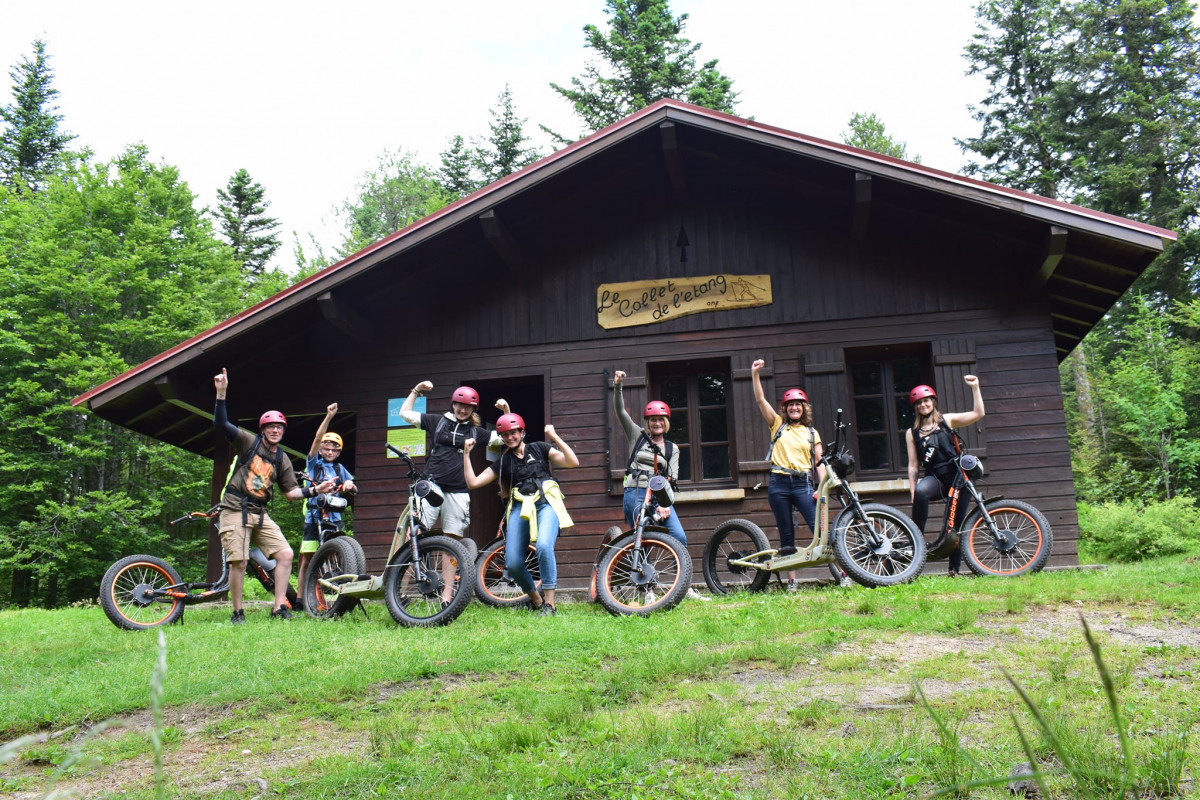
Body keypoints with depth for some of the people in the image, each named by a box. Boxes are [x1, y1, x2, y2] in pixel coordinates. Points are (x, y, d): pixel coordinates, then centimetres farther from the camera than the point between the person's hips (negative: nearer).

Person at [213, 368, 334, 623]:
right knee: (239, 562, -10)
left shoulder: (282, 460, 11)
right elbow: (221, 424, -12)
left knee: (285, 554, -9)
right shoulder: (248, 441, 1)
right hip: (235, 510, -4)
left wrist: (315, 490, -1)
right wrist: (221, 393, -22)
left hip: (260, 514, 4)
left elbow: (291, 492, 12)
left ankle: (279, 607, -2)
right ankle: (237, 612, 7)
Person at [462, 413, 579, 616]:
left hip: (546, 503, -3)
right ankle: (535, 600, 18)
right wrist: (466, 454, 5)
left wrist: (555, 437, -6)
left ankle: (549, 603, -20)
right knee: (512, 563, -10)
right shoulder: (503, 462, 17)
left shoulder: (539, 448, 11)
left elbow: (573, 462, 0)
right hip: (520, 507, 3)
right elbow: (473, 482, 9)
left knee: (544, 546, -31)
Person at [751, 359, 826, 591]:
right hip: (779, 484, 0)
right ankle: (792, 581, 11)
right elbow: (760, 400, 2)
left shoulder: (812, 433, 13)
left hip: (803, 484, 0)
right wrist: (755, 374, -7)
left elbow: (820, 462, 7)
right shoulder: (778, 425, 11)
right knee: (786, 536, 4)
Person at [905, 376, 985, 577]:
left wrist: (974, 387, -7)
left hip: (957, 476, 0)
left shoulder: (947, 420, 8)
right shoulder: (912, 433, 9)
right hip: (935, 477, 0)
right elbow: (913, 465, 6)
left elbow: (978, 413, -2)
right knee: (921, 491, -36)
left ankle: (954, 569, 10)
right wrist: (912, 491, -3)